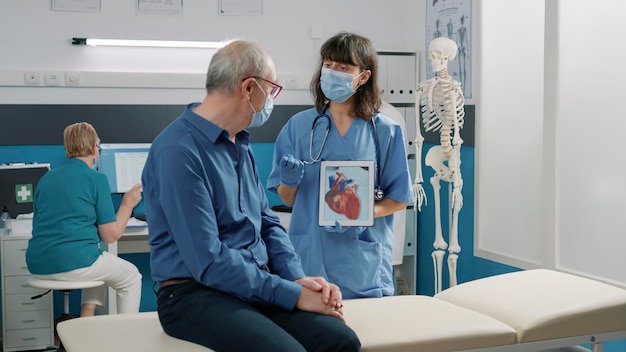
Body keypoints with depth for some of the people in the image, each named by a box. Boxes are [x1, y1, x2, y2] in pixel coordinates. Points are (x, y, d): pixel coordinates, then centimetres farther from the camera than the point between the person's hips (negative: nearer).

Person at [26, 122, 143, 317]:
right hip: (73, 263, -7)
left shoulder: (46, 178, 13)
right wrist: (128, 204, 8)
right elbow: (111, 235, -6)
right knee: (131, 276, 18)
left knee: (99, 263, 35)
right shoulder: (96, 178, -6)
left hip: (38, 266, 7)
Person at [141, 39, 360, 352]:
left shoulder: (241, 143, 11)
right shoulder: (178, 151, -16)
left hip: (257, 285, 7)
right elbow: (208, 262, -21)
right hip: (197, 293, -7)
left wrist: (297, 279, -2)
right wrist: (292, 295, -18)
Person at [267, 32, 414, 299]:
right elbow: (287, 199, 6)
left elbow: (399, 198, 2)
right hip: (309, 255, 1)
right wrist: (290, 181, -16)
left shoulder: (385, 131, -1)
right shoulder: (299, 126, 2)